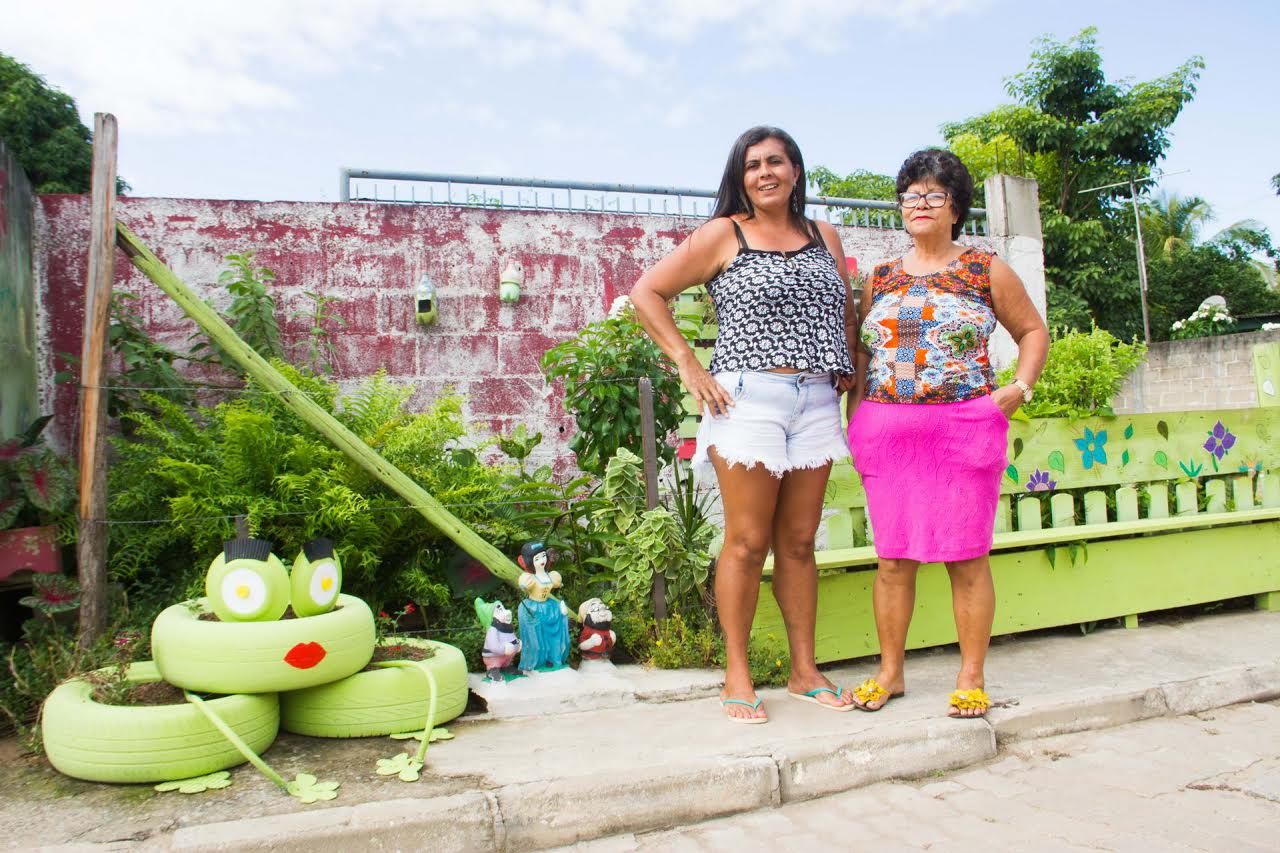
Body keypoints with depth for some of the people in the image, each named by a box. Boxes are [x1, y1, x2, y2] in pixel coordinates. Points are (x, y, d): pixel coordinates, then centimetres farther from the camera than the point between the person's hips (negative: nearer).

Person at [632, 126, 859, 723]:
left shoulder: (824, 237, 18)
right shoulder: (723, 234, 4)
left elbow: (847, 309, 30)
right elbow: (647, 293, 0)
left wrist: (847, 365, 14)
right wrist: (688, 367, -7)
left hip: (816, 403, 5)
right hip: (749, 399, -4)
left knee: (799, 542, 9)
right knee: (747, 542, -3)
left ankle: (804, 670, 18)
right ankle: (737, 676, 8)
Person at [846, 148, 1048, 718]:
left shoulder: (986, 271, 7)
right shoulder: (880, 279, 14)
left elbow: (1033, 330, 13)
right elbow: (860, 352, 18)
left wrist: (1020, 386, -2)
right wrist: (854, 415, 7)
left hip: (966, 430, -2)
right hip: (887, 432, 3)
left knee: (967, 558, 1)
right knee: (893, 558, 5)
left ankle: (971, 678, 15)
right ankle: (890, 672, 19)